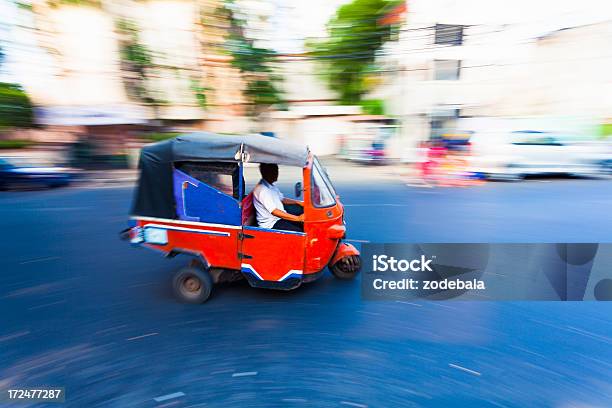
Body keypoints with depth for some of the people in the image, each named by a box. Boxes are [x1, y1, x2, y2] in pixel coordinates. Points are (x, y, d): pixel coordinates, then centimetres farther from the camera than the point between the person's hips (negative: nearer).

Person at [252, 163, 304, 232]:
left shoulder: (272, 186, 11)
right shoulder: (262, 190, -19)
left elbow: (282, 199, 23)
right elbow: (274, 212, -24)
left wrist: (298, 202, 6)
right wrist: (298, 218, -27)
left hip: (280, 218, 9)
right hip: (271, 224, -9)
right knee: (299, 232, -25)